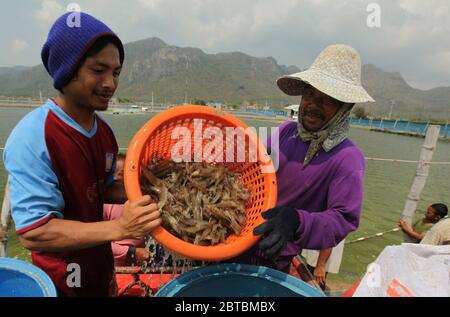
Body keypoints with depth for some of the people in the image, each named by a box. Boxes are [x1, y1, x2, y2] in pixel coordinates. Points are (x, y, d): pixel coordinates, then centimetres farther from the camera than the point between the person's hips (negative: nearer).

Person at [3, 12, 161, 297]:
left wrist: (146, 192, -9)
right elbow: (32, 233, -27)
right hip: (62, 283, -6)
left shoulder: (104, 130, -4)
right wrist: (120, 228, -36)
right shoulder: (32, 138, -25)